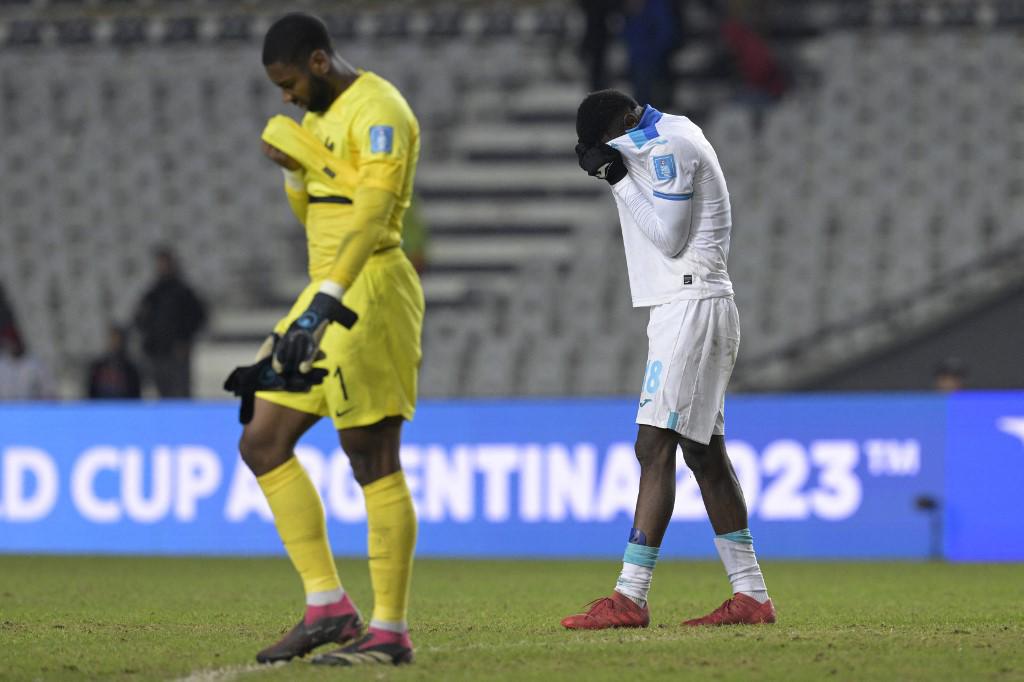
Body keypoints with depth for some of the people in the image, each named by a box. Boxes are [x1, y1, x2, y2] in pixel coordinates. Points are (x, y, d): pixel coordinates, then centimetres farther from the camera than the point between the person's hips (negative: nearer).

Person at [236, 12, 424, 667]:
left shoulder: (378, 111, -13)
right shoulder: (327, 115, 18)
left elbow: (371, 215, -24)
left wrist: (323, 305, -31)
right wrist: (294, 166, 5)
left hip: (371, 288, -10)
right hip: (331, 292, 10)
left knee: (373, 460, -8)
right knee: (261, 442, 8)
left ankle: (390, 631, -3)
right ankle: (328, 606, 8)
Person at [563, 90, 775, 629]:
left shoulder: (669, 147, -13)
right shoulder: (669, 141, 18)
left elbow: (668, 237, -17)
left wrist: (619, 176, -13)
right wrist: (612, 172, 9)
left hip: (691, 308, -11)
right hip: (683, 307, 11)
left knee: (655, 447, -13)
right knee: (705, 452, 10)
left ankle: (629, 599, -17)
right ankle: (751, 596, 11)